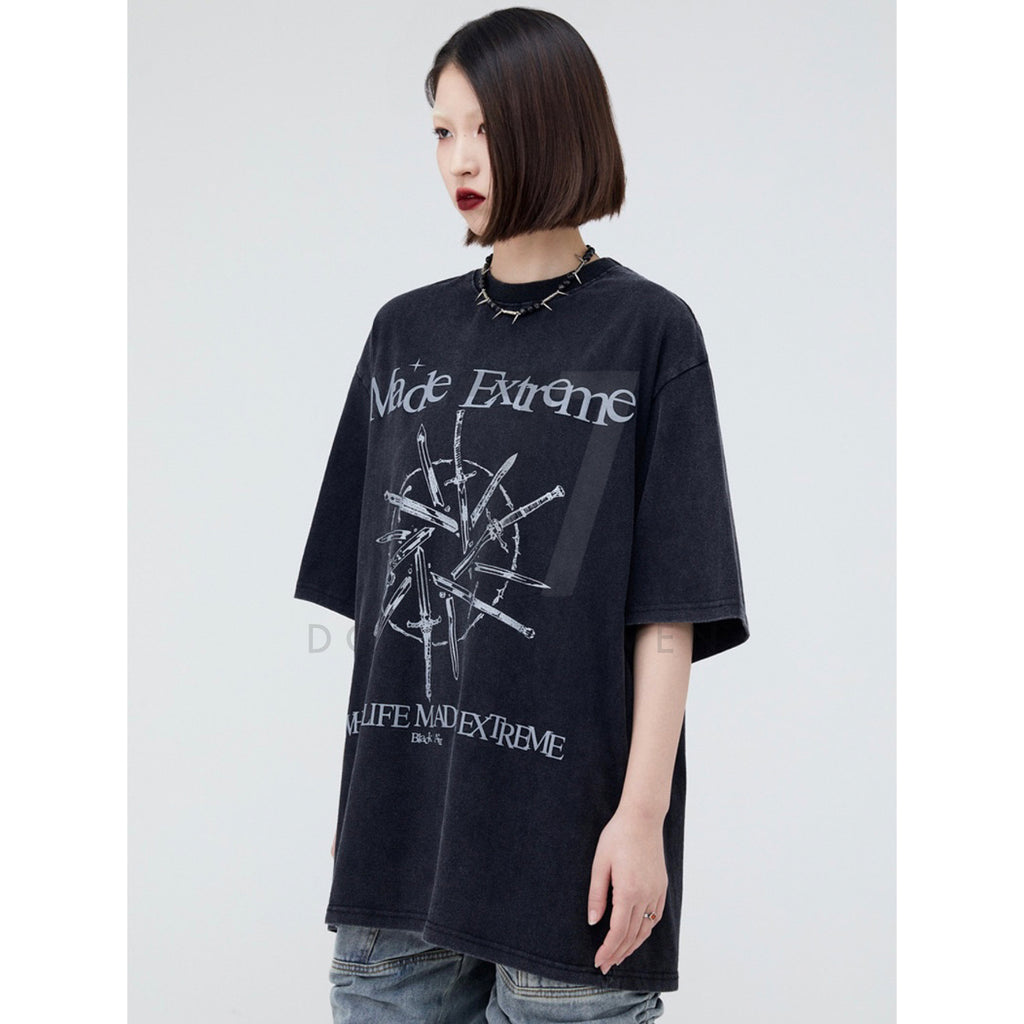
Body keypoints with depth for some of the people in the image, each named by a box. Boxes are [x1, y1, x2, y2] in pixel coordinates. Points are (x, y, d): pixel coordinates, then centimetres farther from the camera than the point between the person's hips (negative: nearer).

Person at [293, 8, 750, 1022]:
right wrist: (357, 787, 11)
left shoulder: (648, 331, -2)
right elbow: (372, 591, 13)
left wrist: (643, 809, -12)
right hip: (400, 824, 4)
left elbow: (671, 603, -6)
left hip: (566, 833, -4)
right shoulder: (405, 331, 11)